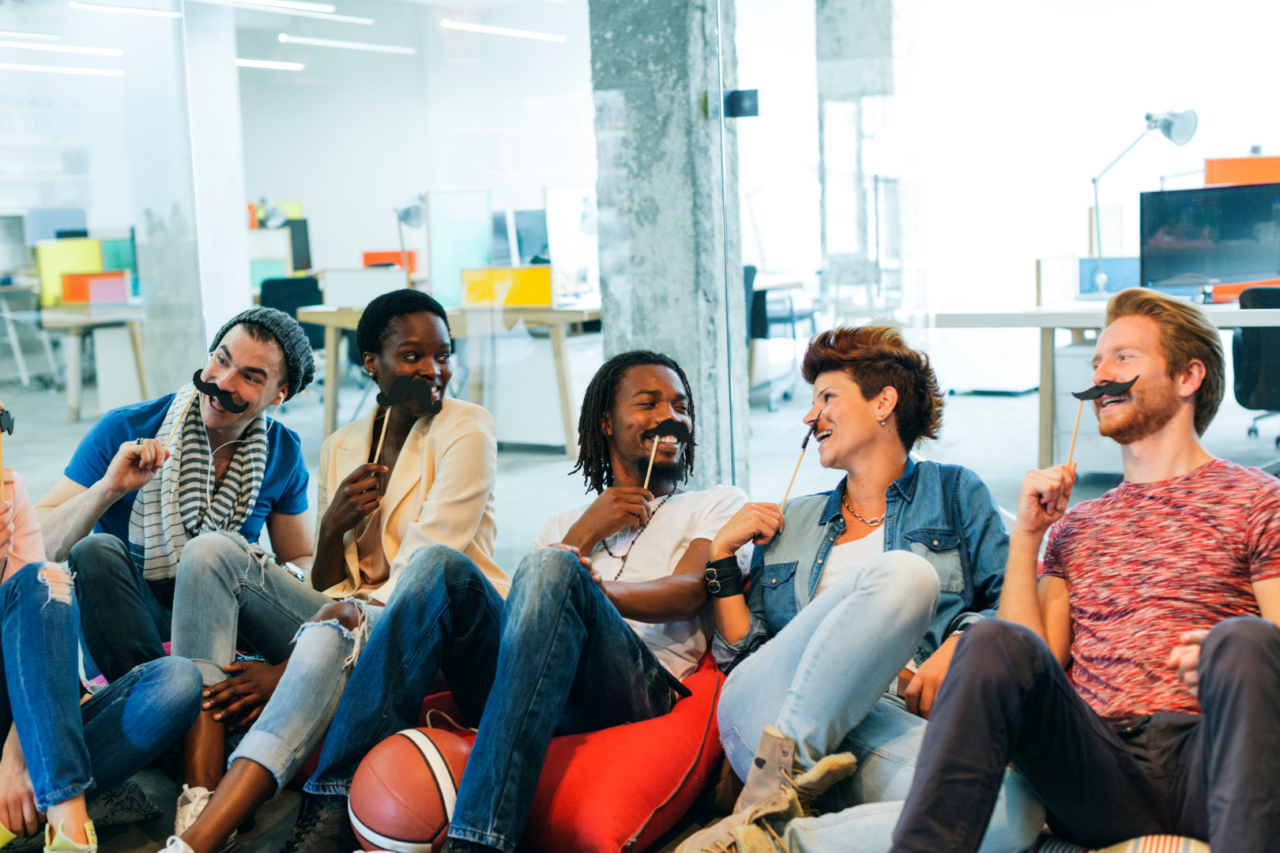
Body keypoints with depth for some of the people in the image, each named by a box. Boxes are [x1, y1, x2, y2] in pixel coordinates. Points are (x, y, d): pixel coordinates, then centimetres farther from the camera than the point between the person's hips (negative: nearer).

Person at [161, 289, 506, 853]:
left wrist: (286, 671, -20)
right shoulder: (341, 447, 13)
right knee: (217, 552, -12)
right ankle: (200, 796, -28)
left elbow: (422, 567, -14)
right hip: (363, 627, 5)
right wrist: (332, 528, -12)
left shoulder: (466, 429, -4)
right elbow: (326, 590, 13)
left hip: (452, 640, -5)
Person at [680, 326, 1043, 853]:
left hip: (892, 722, 0)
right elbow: (739, 655, 22)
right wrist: (722, 554, 15)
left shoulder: (955, 492, 22)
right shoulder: (794, 522, 28)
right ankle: (775, 791, -32)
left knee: (1014, 807, -36)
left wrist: (959, 644, -7)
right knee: (906, 573, -29)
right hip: (772, 713, 1)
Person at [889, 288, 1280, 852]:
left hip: (1204, 762, -2)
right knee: (995, 642, -26)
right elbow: (1032, 669, 13)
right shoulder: (1075, 526, 26)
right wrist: (1025, 536, 9)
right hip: (1096, 760, 3)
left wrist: (1226, 662, -21)